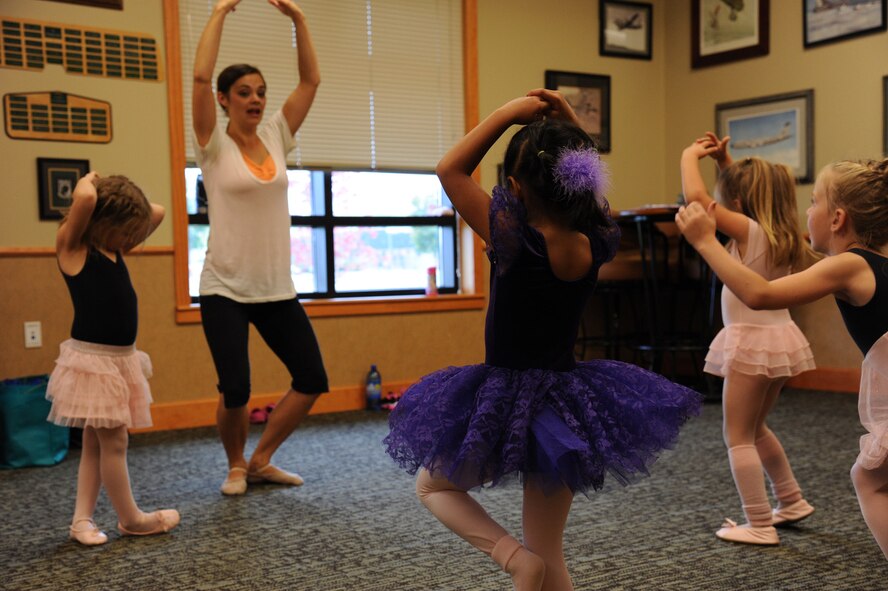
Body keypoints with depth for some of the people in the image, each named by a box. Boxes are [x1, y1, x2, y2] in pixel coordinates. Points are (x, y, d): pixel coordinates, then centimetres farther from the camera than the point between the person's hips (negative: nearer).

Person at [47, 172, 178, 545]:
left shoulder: (114, 249, 10)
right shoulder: (72, 246, -10)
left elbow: (157, 213, 17)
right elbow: (84, 198, -29)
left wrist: (123, 200, 8)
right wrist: (89, 180, -8)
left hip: (122, 358, 8)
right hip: (92, 358, -8)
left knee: (96, 443, 11)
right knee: (113, 441, 1)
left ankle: (82, 519, 18)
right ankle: (131, 519, 13)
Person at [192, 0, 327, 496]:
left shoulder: (276, 138, 8)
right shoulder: (215, 145, -4)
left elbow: (311, 80, 5)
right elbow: (201, 76, -17)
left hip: (277, 288, 5)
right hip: (225, 289, -5)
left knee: (312, 380, 3)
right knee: (236, 391, -8)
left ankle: (261, 461, 22)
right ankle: (236, 465, 23)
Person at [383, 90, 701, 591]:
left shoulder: (514, 240, -21)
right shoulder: (599, 242, -8)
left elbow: (450, 169, -10)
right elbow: (589, 186, 15)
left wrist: (508, 113, -7)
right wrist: (572, 128, 6)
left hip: (506, 400, -5)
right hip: (568, 400, 5)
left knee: (432, 485, 23)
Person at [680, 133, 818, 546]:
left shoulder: (749, 231, -17)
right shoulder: (781, 233, 6)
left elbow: (695, 196, -24)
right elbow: (748, 189, 25)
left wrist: (690, 156, -8)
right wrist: (725, 162, 17)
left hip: (752, 342, -9)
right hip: (779, 337, 9)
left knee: (738, 437, 1)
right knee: (755, 428, 25)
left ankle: (760, 526, 4)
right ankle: (791, 501, 34)